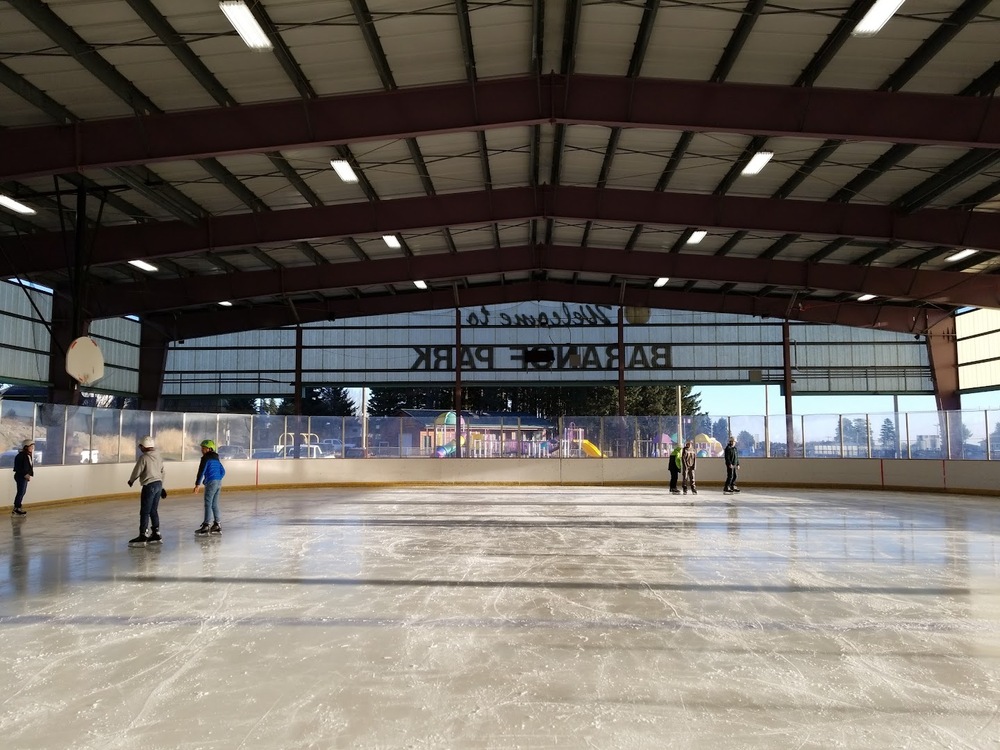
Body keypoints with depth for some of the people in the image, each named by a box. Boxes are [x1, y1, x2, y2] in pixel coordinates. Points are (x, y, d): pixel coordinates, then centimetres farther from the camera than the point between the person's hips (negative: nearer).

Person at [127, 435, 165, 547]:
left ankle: (142, 536, -4)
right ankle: (156, 534, 18)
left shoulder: (143, 457, -14)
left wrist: (131, 481, 12)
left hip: (149, 486, -8)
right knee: (154, 511, 15)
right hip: (158, 484, 8)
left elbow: (136, 471, -9)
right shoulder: (158, 457, 10)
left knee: (145, 512, -4)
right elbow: (163, 472, 16)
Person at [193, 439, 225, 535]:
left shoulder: (206, 458, -7)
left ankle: (206, 526, -8)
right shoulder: (216, 458, 17)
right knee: (214, 504, 13)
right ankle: (217, 525, 14)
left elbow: (201, 471, -13)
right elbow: (223, 471, 21)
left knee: (208, 504, -6)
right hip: (219, 482, 8)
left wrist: (197, 484, -13)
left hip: (211, 482, -8)